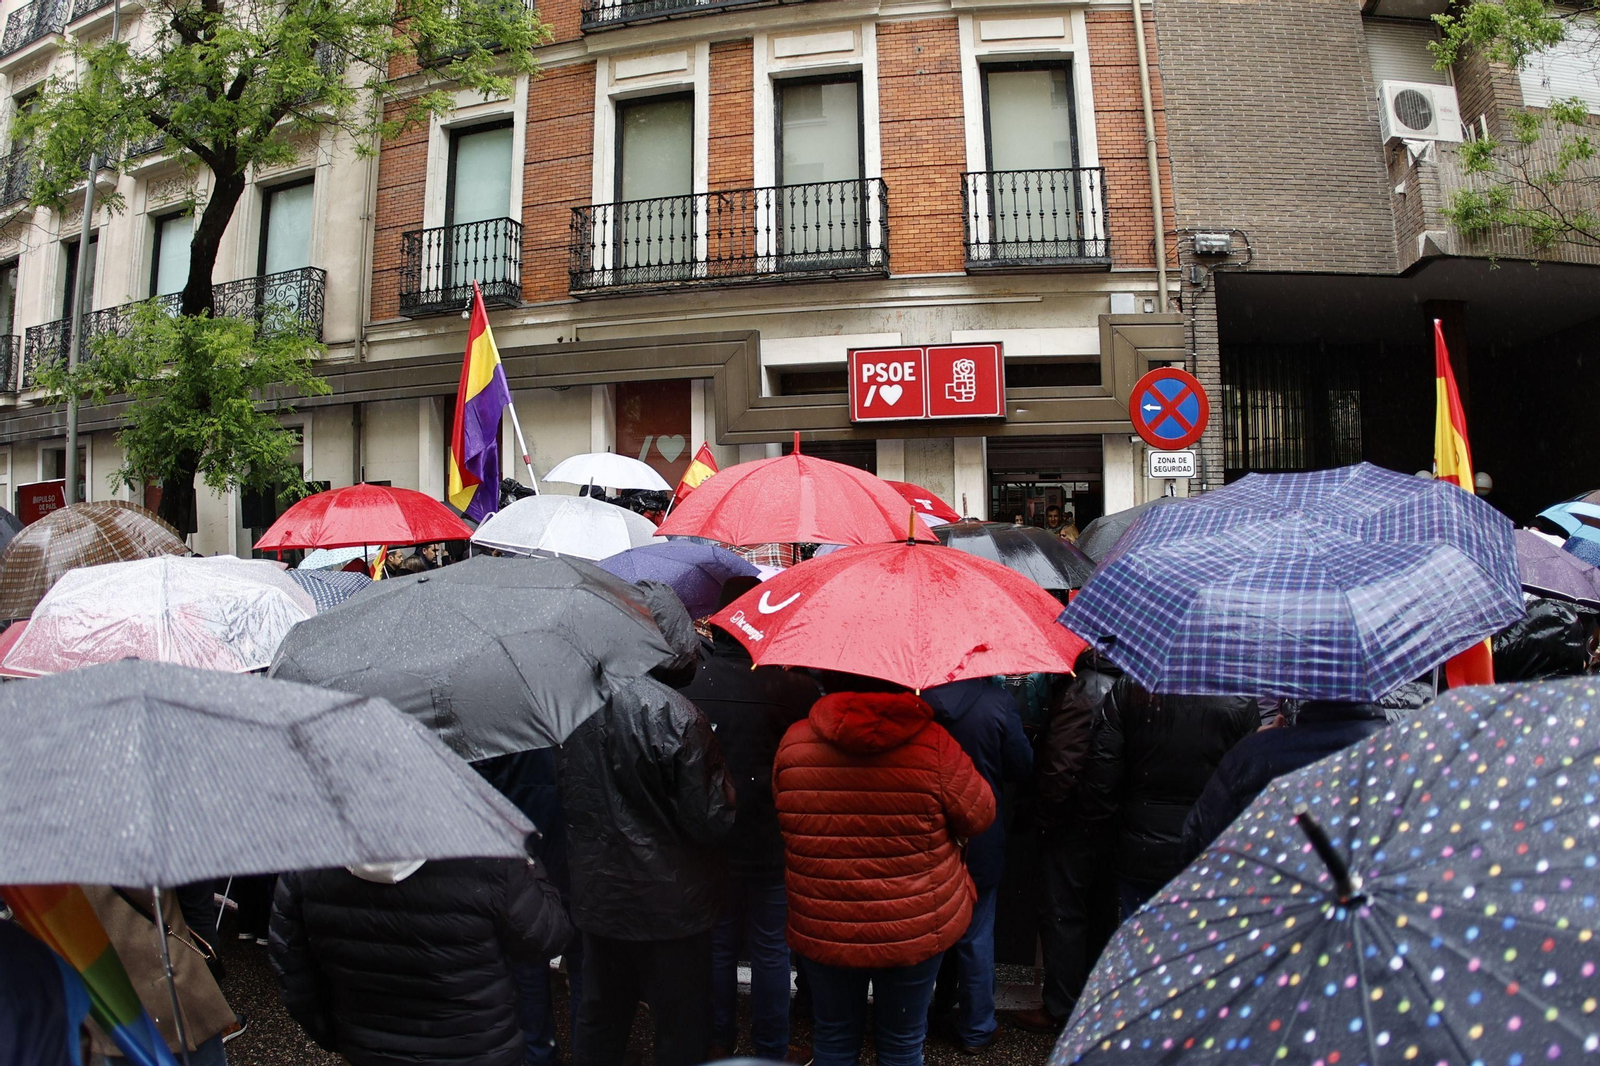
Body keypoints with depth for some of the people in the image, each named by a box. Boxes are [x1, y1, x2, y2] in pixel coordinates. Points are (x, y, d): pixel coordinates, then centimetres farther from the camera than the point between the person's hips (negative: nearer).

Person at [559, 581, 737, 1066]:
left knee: (599, 1018, 24)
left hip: (596, 894, 6)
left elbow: (566, 795, 7)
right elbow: (710, 822, -19)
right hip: (670, 904, -6)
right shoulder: (674, 714, -25)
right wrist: (724, 783, -1)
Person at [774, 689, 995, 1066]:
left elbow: (783, 822, 1)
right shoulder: (933, 744, -22)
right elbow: (979, 816, -8)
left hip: (821, 930, 1)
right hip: (913, 930, -1)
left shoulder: (794, 742, -15)